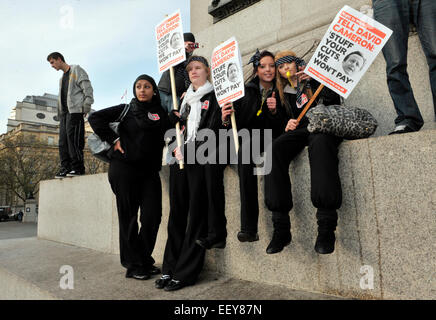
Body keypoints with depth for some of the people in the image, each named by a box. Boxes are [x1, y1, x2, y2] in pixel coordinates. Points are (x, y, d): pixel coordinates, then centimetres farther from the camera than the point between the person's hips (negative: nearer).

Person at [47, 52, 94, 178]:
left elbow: (87, 88, -5)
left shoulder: (76, 70, 7)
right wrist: (60, 113, 13)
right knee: (63, 140, 0)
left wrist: (86, 107, -15)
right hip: (64, 112, 8)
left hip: (75, 110, -8)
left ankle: (77, 167, -14)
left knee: (73, 138, -16)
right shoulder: (61, 79, 31)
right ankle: (65, 168, 1)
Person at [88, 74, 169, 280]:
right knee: (129, 217, 2)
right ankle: (133, 265, 15)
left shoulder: (162, 113, 14)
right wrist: (113, 139, -5)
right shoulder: (127, 109, 5)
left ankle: (145, 260, 18)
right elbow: (95, 118, 1)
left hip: (150, 171, 3)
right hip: (124, 169, -3)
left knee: (152, 216, -2)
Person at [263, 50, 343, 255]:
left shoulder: (313, 79, 16)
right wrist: (289, 124, 0)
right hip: (299, 130, 3)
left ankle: (326, 228, -45)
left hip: (321, 124, -3)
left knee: (320, 143, -40)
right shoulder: (282, 93, 25)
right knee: (275, 149, -30)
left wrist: (314, 79, -5)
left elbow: (334, 101, 2)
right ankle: (281, 228, -34)